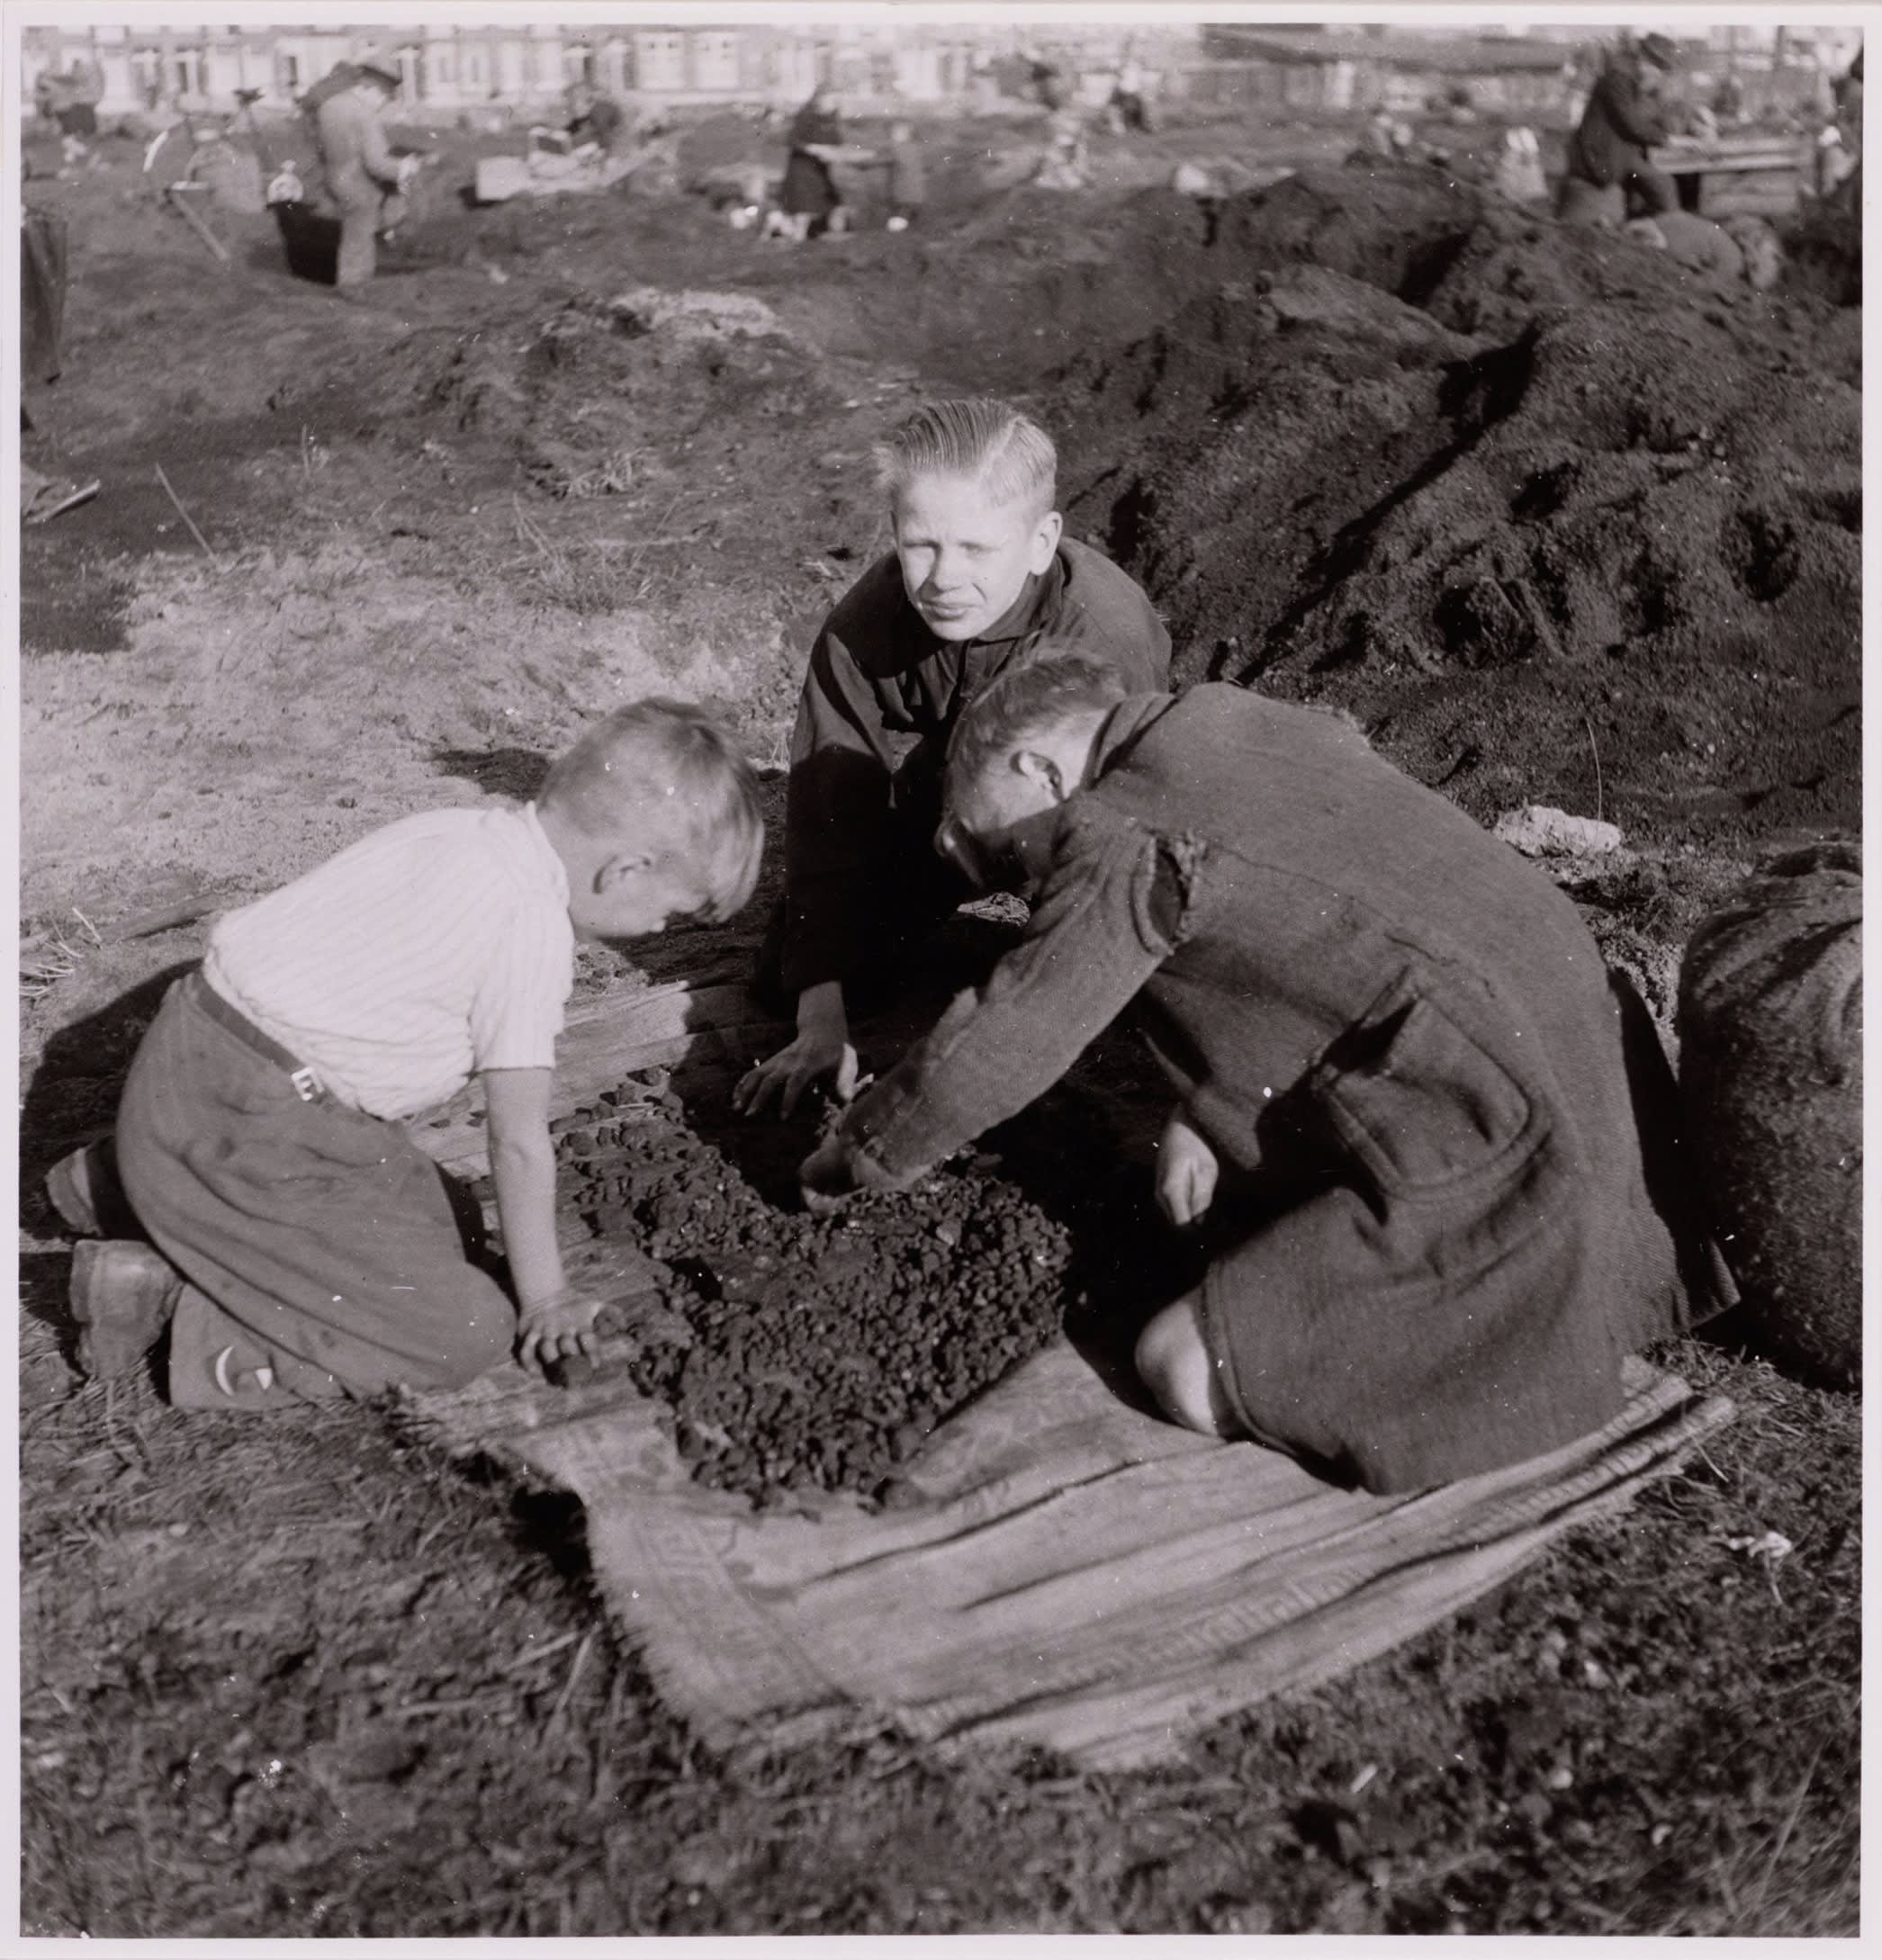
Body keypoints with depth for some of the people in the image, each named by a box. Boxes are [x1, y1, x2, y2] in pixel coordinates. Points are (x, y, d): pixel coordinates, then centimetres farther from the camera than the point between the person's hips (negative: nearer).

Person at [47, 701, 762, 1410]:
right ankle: (173, 1301, -9)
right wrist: (545, 1298, 3)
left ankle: (120, 1188, 29)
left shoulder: (456, 831, 8)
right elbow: (519, 1143, -11)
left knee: (420, 1213, 28)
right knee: (469, 1333, -11)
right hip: (240, 1133, -10)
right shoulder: (536, 929, -18)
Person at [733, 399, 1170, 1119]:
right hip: (937, 796, 2)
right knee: (789, 977, -2)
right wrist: (822, 1021, -33)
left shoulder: (1109, 642, -39)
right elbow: (829, 818, -27)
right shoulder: (861, 628, -30)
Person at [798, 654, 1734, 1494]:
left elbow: (992, 1052, -9)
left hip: (1495, 1147, -10)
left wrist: (850, 1163, 8)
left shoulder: (1120, 837, -13)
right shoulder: (1244, 722, 13)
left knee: (1185, 1370, -11)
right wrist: (1201, 1107, 10)